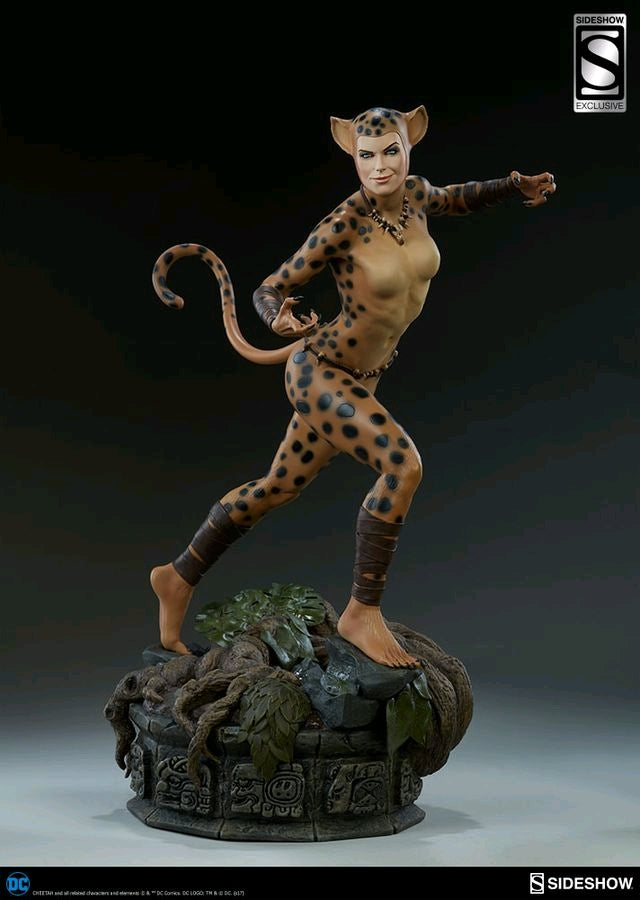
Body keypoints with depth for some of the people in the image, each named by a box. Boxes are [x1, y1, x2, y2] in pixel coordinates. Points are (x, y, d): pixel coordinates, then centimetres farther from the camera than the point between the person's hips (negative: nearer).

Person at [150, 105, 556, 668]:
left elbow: (451, 201, 23)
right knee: (403, 465, -27)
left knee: (278, 489, 17)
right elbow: (270, 291, -15)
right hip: (319, 373, -8)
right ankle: (363, 613, -12)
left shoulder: (414, 193, -2)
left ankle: (179, 578, 33)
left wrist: (515, 188, 7)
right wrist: (282, 320, -38)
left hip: (359, 380, 8)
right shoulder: (342, 225, -21)